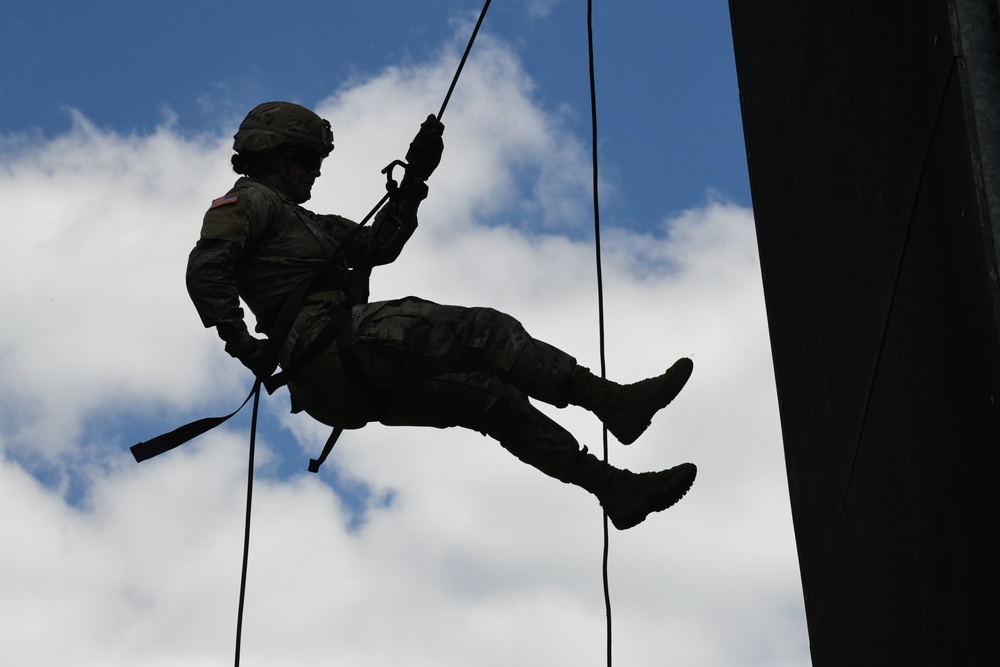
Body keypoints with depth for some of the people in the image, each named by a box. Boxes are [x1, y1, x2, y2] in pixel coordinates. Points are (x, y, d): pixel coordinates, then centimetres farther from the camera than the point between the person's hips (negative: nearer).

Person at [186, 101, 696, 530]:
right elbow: (205, 267, -12)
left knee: (492, 398, 4)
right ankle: (613, 403, -20)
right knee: (484, 330, -15)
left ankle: (618, 488, 2)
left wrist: (413, 180, 25)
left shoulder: (299, 221, 34)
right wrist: (241, 342, -21)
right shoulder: (248, 201, 5)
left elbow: (379, 245, 32)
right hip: (334, 342, -10)